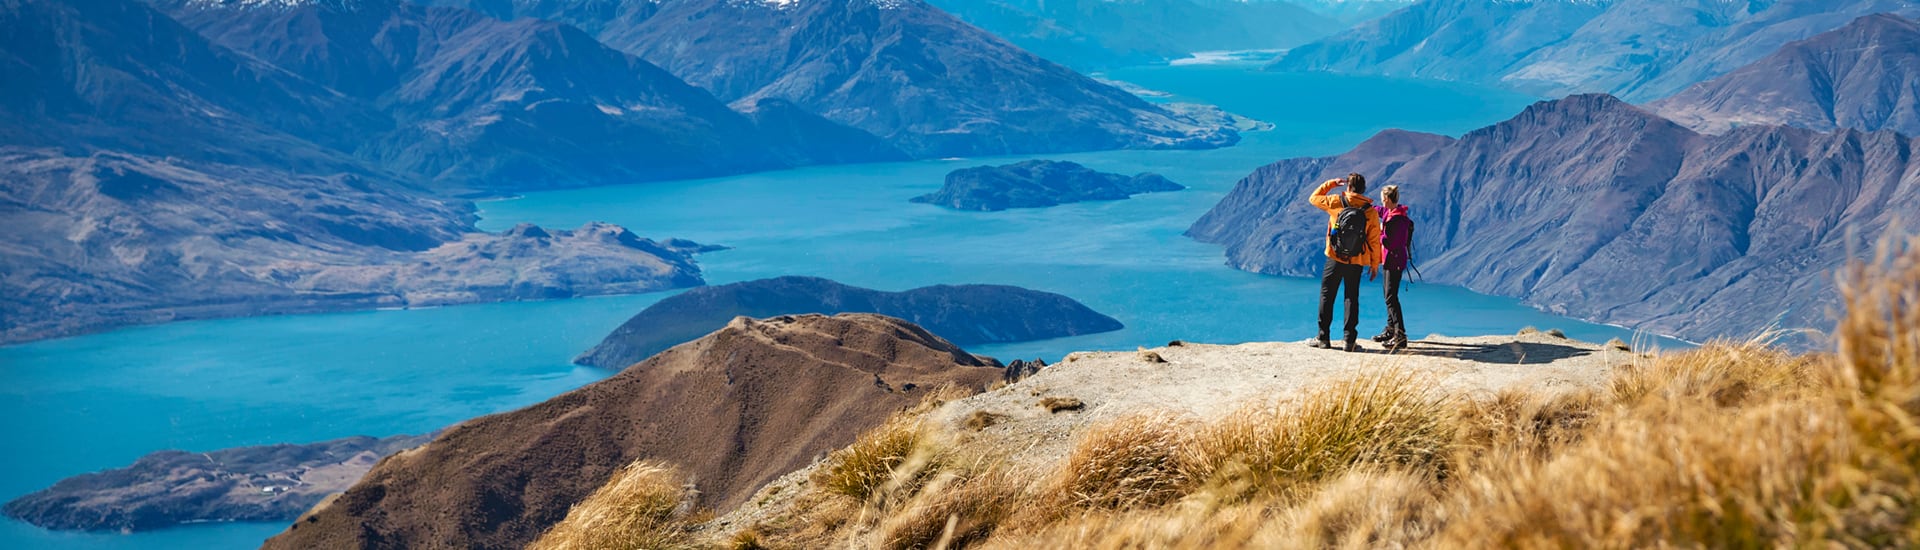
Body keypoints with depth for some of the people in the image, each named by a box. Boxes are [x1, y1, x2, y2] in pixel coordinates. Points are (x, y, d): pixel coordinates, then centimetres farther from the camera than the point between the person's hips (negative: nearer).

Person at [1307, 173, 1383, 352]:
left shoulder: (1336, 202, -7)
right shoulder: (1371, 211, -3)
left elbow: (1313, 198, 9)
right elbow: (1374, 240, -1)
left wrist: (1330, 184, 17)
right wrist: (1375, 264, 7)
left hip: (1335, 259, -1)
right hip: (1356, 262, 1)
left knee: (1326, 295, 8)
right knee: (1352, 298, 7)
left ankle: (1323, 338, 7)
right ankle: (1350, 340, 2)